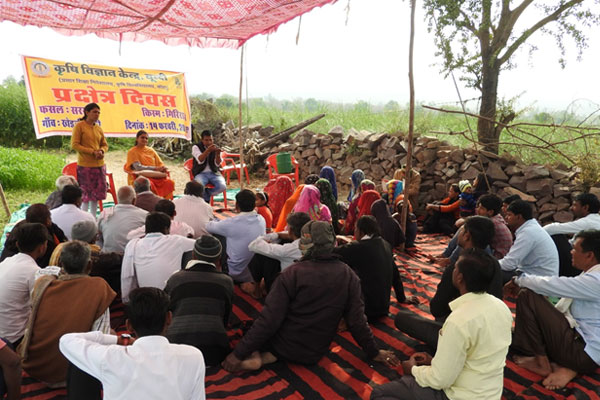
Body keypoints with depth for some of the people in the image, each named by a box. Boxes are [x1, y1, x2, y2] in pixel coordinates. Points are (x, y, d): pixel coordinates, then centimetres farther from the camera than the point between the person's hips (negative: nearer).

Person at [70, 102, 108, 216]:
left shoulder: (98, 128, 13)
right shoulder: (79, 126, -4)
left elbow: (105, 145, 18)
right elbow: (74, 145, -10)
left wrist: (101, 151, -5)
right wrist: (92, 152, -16)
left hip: (99, 164, 6)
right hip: (85, 165, -6)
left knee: (97, 192, 8)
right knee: (86, 193, -2)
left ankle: (93, 218, 19)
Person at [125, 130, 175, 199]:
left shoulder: (151, 150, 18)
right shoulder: (132, 152, 3)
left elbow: (160, 164, 15)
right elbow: (138, 167, -10)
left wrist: (163, 168, -10)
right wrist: (155, 168, -16)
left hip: (155, 176, 4)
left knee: (169, 182, -25)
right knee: (149, 184, -39)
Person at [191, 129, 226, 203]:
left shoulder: (215, 148, 8)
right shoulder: (196, 147, 0)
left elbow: (217, 164, -4)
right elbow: (200, 161, -18)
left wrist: (218, 154, -23)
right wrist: (208, 150, -32)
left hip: (214, 173, 3)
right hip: (201, 173, -2)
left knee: (222, 187, -26)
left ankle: (206, 195, 3)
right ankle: (206, 200, -4)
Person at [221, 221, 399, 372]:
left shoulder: (292, 273, -22)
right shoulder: (349, 276, -13)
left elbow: (269, 319, -21)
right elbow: (357, 320, -9)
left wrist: (238, 354, -12)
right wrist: (373, 352, 8)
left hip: (284, 346, -4)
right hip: (315, 354, 4)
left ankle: (257, 355, -4)